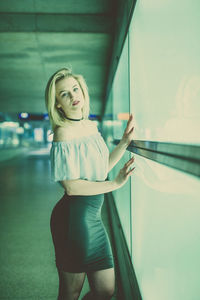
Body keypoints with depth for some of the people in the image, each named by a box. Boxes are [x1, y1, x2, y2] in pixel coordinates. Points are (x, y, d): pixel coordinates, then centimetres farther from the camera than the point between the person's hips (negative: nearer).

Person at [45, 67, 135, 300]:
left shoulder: (91, 125, 11)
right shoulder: (64, 132, -14)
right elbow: (71, 186, -20)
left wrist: (125, 142, 10)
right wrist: (115, 184, -12)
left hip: (92, 215, 8)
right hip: (74, 217, -8)